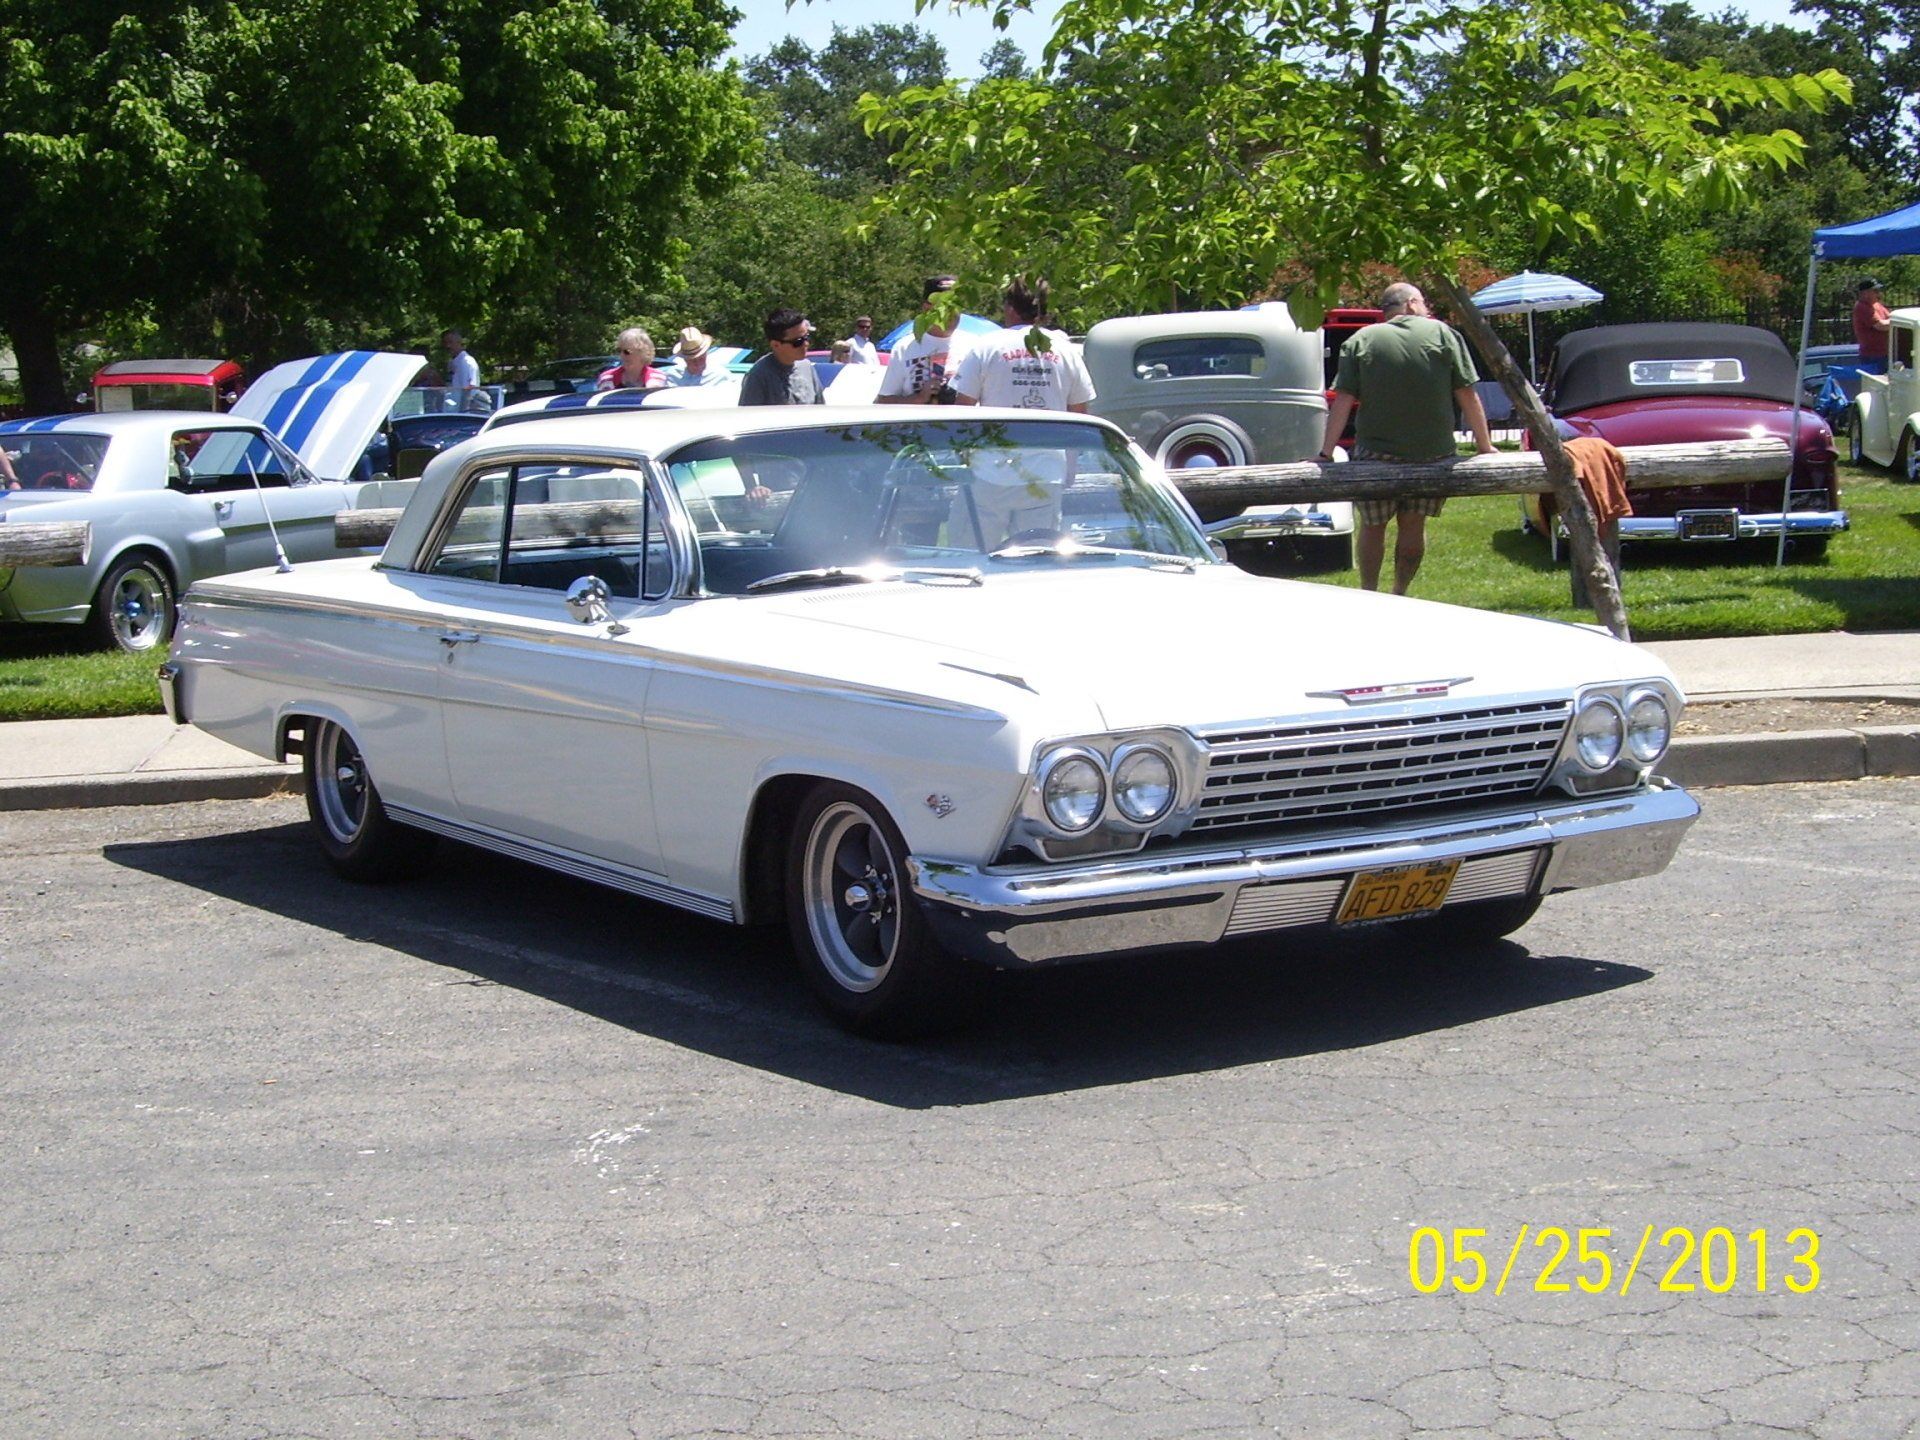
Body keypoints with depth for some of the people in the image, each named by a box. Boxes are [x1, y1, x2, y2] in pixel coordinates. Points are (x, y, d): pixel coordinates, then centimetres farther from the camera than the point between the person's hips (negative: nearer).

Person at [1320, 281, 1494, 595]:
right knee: (1413, 524, 13)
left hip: (1377, 452, -1)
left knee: (1372, 525, 12)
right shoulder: (1444, 334, 4)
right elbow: (1468, 396, 2)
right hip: (1434, 452, 1)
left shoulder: (1361, 340, 4)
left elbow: (1343, 401, -2)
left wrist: (1326, 453, 1)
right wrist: (1484, 446, 10)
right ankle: (1400, 593, 17)